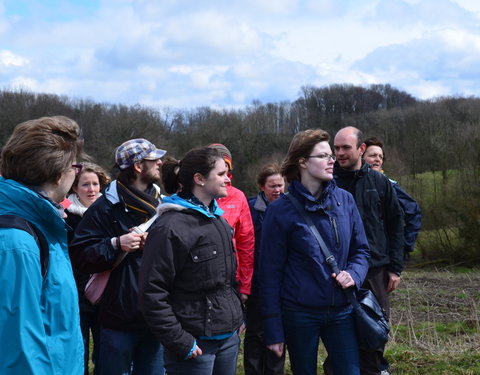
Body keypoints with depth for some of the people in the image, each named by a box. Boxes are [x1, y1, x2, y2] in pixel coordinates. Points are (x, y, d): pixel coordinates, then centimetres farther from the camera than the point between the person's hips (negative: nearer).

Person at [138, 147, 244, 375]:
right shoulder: (171, 226, -14)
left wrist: (238, 317, 16)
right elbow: (152, 293, -17)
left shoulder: (218, 220, 12)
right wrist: (180, 342, -17)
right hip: (195, 343, -8)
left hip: (229, 337, 8)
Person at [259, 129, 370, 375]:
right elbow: (270, 273, -7)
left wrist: (353, 274, -11)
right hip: (299, 315, -3)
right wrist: (273, 331, -8)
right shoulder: (281, 211, -9)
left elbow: (361, 250, 12)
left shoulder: (344, 200, 2)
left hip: (342, 310, 3)